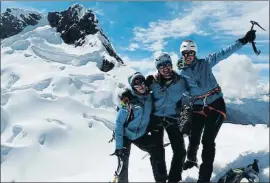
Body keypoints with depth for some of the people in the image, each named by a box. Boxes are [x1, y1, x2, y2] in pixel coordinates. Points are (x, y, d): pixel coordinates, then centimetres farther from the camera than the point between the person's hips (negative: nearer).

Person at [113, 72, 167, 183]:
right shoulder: (128, 100, -22)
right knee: (123, 163, -8)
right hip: (125, 135, -5)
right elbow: (119, 123, -22)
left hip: (141, 135, 5)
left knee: (157, 150, 3)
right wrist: (119, 146, -27)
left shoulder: (149, 97, -7)